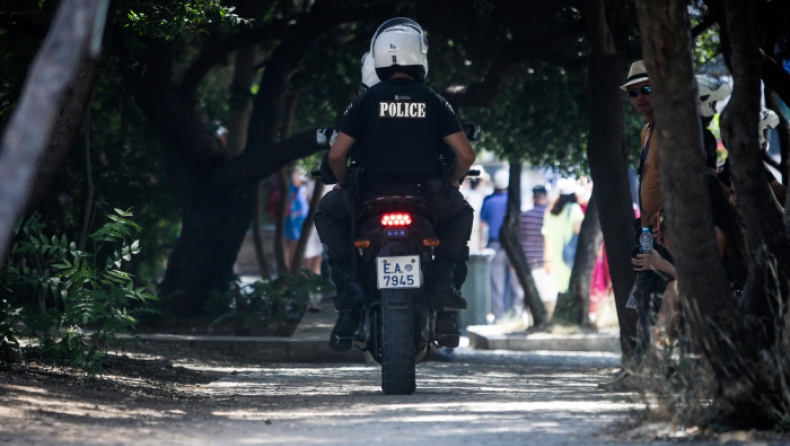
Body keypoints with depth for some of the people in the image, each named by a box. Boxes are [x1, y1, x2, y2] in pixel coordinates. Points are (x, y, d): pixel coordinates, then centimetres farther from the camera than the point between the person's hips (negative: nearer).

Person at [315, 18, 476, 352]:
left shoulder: (367, 100, 1)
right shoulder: (434, 102, 4)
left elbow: (336, 154, -2)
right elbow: (466, 155, 1)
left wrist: (345, 185, 17)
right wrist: (450, 184, 20)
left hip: (372, 197, -1)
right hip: (425, 198, 1)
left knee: (327, 212, 27)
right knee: (461, 213, 33)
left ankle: (351, 280, 7)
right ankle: (443, 279, 12)